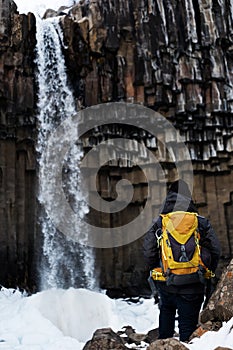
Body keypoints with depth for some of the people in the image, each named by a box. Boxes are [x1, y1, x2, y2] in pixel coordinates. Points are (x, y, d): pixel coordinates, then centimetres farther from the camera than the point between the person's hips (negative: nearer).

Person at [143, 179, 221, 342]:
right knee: (188, 323, 10)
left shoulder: (159, 223, -4)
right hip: (193, 287, -1)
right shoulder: (202, 223, -5)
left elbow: (148, 252, -6)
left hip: (166, 284, 2)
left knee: (166, 310, 28)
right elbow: (215, 250, -4)